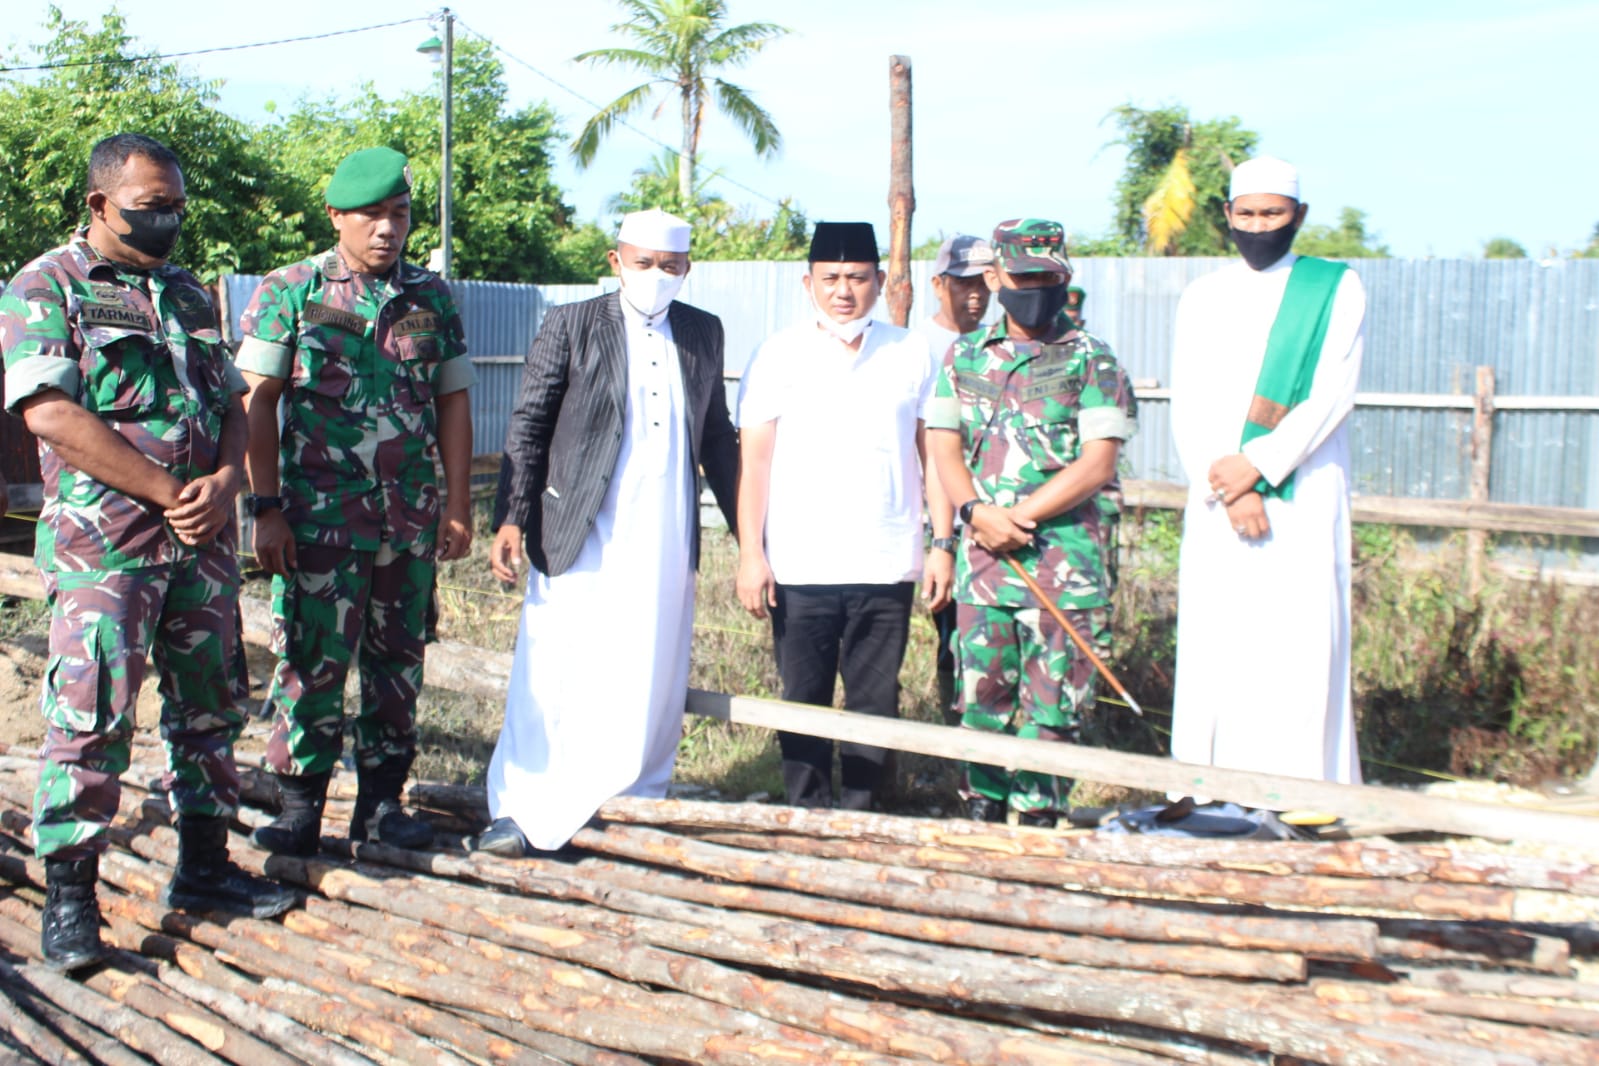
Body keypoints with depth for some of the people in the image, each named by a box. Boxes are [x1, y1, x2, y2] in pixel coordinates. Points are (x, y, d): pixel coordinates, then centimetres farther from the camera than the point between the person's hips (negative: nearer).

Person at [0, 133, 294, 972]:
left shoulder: (189, 296, 16)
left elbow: (231, 405, 14)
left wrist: (223, 484, -7)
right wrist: (170, 494, -14)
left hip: (204, 535, 6)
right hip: (102, 538, -6)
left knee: (208, 704, 10)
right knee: (91, 712, -7)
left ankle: (203, 867, 22)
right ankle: (69, 895, 4)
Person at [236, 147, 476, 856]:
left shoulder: (433, 298, 9)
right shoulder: (289, 291, 0)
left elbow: (452, 403, 12)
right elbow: (257, 403, -2)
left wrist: (458, 506, 8)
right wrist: (265, 507, -8)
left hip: (411, 518, 4)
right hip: (319, 517, -3)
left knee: (398, 658, 9)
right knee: (312, 659, -3)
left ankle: (382, 799, 21)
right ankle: (299, 805, 10)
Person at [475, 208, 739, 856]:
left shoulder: (703, 333, 11)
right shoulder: (571, 326, 0)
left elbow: (717, 436, 17)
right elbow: (528, 426, -1)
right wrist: (513, 519, -10)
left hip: (667, 541, 4)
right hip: (583, 536, -3)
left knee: (654, 676, 9)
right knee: (553, 674, -1)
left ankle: (639, 802, 24)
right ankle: (521, 811, 10)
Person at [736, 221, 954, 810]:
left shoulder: (912, 354, 6)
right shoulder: (780, 354, 2)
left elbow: (935, 454, 8)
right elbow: (754, 457, 0)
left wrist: (942, 545, 2)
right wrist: (750, 552, -5)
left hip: (888, 567, 1)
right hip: (800, 567, -1)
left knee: (875, 705, 7)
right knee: (804, 702, 6)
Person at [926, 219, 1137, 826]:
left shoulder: (1091, 360, 1)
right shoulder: (964, 357, 12)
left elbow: (1098, 462, -7)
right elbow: (944, 446, 8)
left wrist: (1018, 517, -13)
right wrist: (977, 513, -11)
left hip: (1066, 564, -3)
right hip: (982, 563, 3)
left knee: (1051, 707, 0)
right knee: (982, 697, 9)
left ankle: (1040, 819, 12)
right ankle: (982, 810, 23)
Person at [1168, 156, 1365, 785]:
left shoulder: (1337, 289, 6)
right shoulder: (1202, 298, 12)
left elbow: (1333, 394, -5)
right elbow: (1187, 408, 3)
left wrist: (1257, 464, -15)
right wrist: (1227, 491, -11)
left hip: (1303, 502, -2)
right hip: (1217, 501, 2)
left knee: (1299, 650, -7)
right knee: (1214, 651, 0)